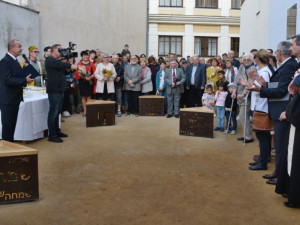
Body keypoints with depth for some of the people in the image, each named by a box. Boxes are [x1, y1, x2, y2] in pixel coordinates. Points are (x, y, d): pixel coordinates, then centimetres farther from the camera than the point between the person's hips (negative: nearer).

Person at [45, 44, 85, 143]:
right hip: (54, 91, -10)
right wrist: (78, 67, -25)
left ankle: (57, 131, 23)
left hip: (59, 90, 10)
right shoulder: (50, 60, -10)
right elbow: (64, 65, -22)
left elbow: (65, 68, 19)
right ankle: (52, 135, -5)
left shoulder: (57, 61, 23)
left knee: (57, 112, 14)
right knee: (53, 113, -8)